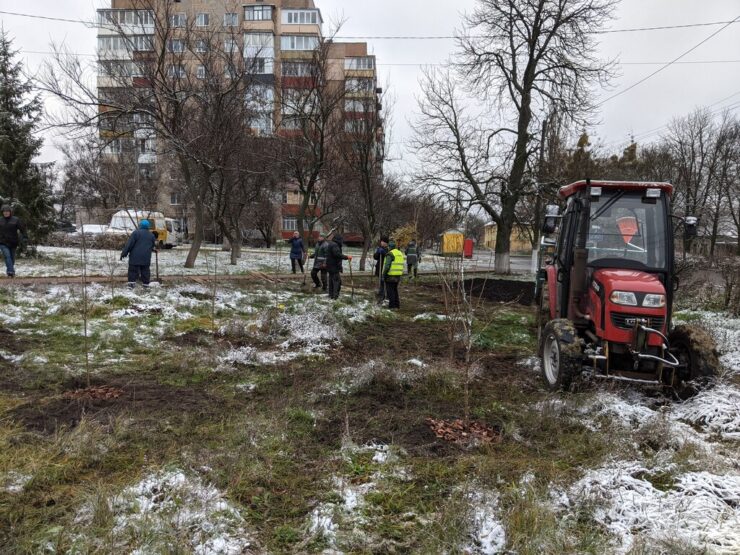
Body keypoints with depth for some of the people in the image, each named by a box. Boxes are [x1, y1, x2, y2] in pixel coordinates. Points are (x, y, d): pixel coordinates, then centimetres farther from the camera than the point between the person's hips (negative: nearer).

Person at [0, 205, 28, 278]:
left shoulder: (15, 220, 1)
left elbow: (22, 229, -2)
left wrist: (24, 238, -14)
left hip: (13, 243, 0)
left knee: (12, 258, 8)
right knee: (7, 256, -17)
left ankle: (11, 272, 22)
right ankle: (10, 272, -24)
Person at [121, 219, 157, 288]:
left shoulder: (136, 233, -6)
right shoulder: (151, 235, 9)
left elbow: (129, 244, -9)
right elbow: (153, 246, 20)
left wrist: (124, 253, -5)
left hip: (135, 257, -4)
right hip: (146, 257, 4)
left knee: (133, 270, 1)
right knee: (145, 270, 10)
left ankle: (132, 282, -6)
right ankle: (146, 283, 12)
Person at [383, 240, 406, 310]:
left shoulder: (390, 254, -13)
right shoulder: (400, 253, 13)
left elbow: (387, 266, -20)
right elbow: (403, 265, 16)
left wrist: (384, 274, -11)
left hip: (390, 276, -8)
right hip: (398, 275, 8)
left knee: (390, 291, -1)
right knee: (395, 290, 18)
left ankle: (392, 306, -2)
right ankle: (397, 305, 21)